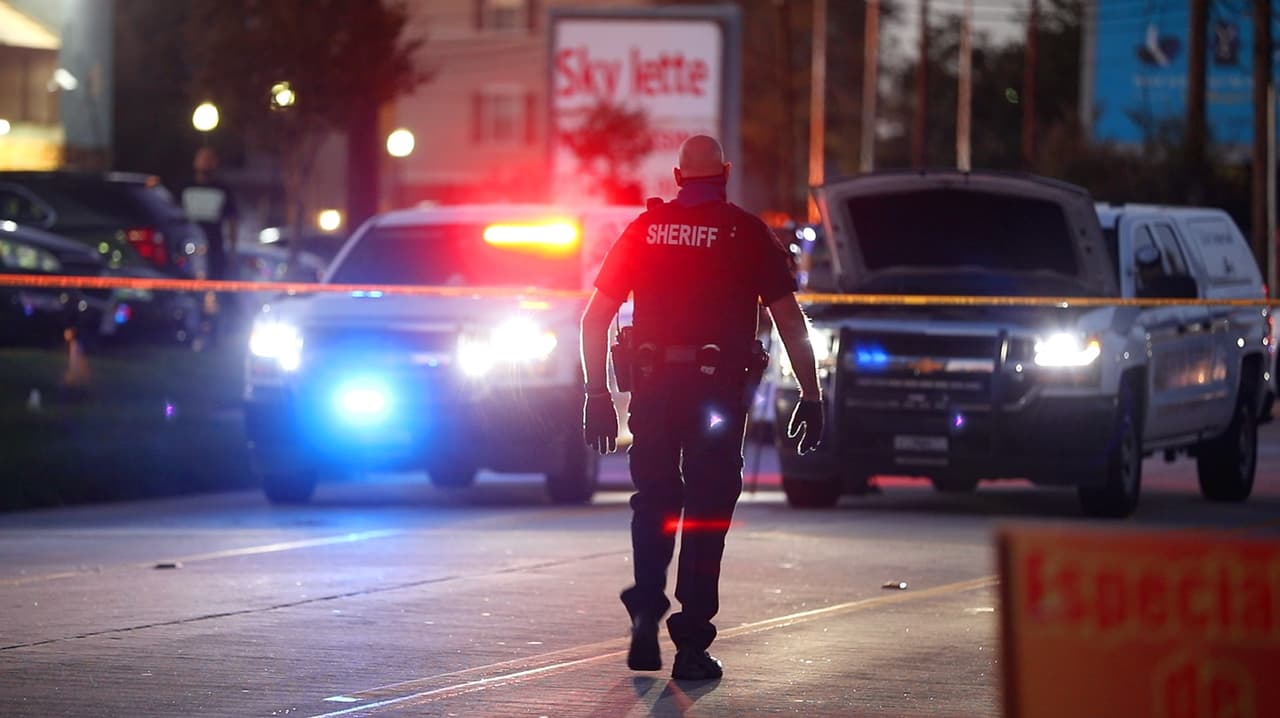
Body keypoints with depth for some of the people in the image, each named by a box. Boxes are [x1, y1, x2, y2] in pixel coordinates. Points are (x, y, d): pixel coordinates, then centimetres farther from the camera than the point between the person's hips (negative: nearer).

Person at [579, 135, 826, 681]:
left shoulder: (644, 229, 8)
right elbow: (789, 319, -4)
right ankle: (691, 644, 0)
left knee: (653, 501, 18)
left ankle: (646, 611, -1)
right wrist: (811, 395, 1)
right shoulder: (746, 234, 1)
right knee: (706, 511, 3)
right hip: (717, 390, -2)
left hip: (652, 388, 2)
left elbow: (595, 318, 7)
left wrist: (597, 392, 12)